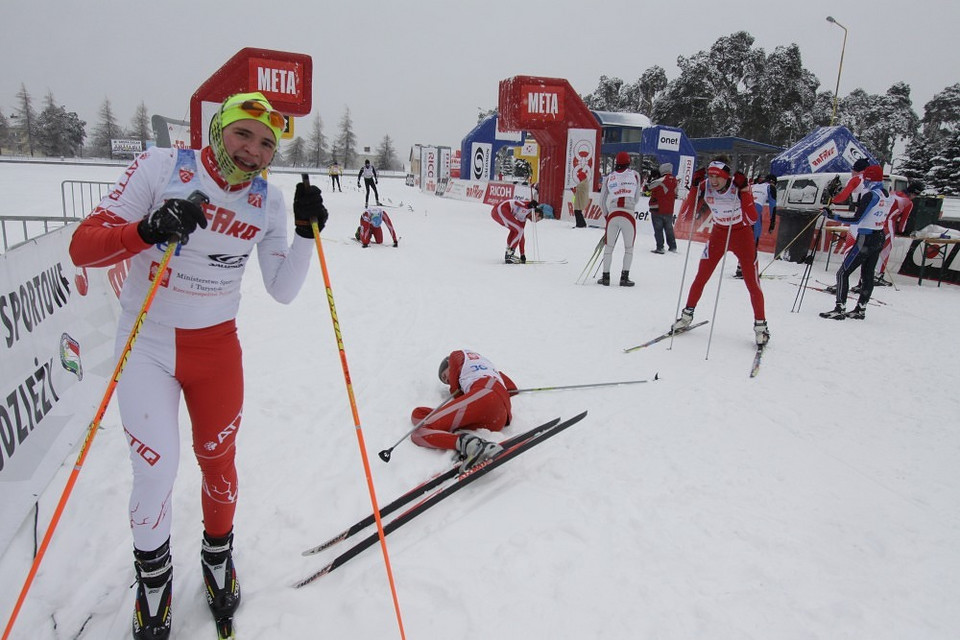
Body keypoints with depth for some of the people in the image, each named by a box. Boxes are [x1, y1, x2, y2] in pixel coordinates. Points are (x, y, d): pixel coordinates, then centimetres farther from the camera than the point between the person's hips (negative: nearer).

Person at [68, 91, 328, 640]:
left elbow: (282, 290, -2)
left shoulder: (268, 201, -3)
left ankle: (218, 557, 41)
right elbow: (83, 246, -15)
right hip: (147, 343, -2)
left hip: (218, 345, 2)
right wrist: (147, 231, -33)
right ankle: (153, 581, 27)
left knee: (218, 460, 12)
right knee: (157, 471, -4)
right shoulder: (162, 167, -11)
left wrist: (307, 232, -14)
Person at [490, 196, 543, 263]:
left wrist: (522, 254, 27)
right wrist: (530, 205, -31)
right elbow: (516, 202, -16)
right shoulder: (528, 208, 2)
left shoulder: (523, 218, 24)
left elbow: (521, 236, 27)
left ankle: (509, 254, 22)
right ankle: (509, 255, -3)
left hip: (496, 211, 10)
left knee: (515, 229, 24)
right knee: (518, 230, -6)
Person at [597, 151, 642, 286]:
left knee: (608, 247, 11)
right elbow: (636, 197, 11)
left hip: (612, 214, 1)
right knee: (629, 248, 11)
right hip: (629, 214, -1)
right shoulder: (635, 175, 7)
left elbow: (602, 200, 12)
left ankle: (605, 276, 12)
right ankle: (624, 277, 7)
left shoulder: (608, 177, 9)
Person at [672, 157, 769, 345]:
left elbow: (752, 219, -29)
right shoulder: (705, 187, -16)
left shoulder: (738, 186, -24)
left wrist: (744, 190, -36)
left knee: (752, 282, -2)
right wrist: (695, 188, -25)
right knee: (701, 276, 2)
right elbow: (687, 211, -13)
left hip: (741, 233, -2)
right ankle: (687, 315, 18)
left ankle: (760, 325, 10)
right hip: (719, 233, 3)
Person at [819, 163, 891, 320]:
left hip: (866, 239, -9)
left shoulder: (870, 195, -17)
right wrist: (860, 206, 21)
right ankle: (860, 309, 18)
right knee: (867, 275, 13)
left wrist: (833, 216, -19)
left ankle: (840, 309, -8)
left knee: (843, 273, -5)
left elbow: (856, 220, -20)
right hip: (879, 239, 9)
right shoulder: (886, 195, 8)